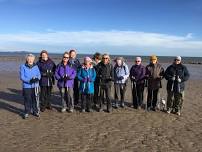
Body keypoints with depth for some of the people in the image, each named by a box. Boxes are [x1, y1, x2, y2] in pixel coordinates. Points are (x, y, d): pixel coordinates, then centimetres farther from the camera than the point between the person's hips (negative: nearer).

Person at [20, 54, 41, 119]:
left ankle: (35, 111, 25)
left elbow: (39, 75, 3)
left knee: (35, 99, 9)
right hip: (26, 86, -2)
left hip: (35, 86, 2)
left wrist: (37, 78, -20)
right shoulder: (23, 67, -4)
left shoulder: (36, 66, 5)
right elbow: (22, 77, -9)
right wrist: (29, 80, -22)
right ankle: (27, 112, 20)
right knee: (27, 100, 5)